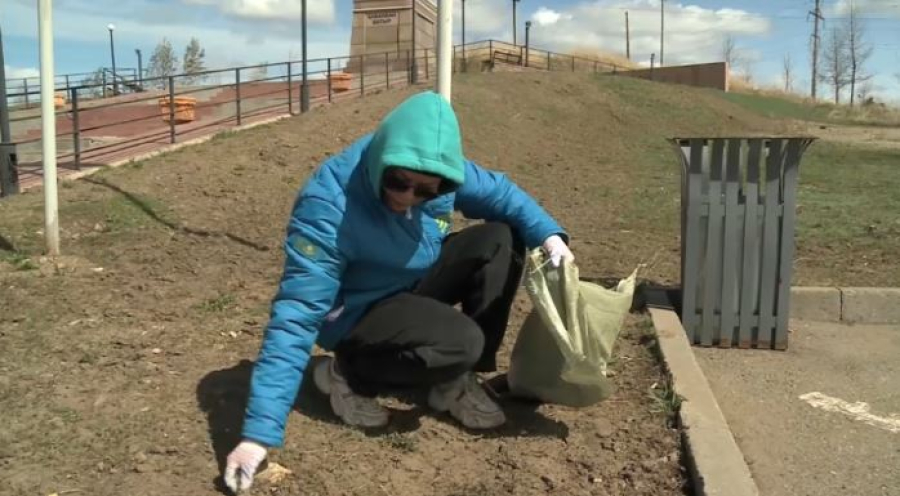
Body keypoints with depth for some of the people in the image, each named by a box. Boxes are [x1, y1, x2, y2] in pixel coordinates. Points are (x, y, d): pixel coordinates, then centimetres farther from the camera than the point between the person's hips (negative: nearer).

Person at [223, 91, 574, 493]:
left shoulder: (438, 171, -17)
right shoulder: (327, 206, -34)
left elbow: (498, 191, 0)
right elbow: (297, 316, -35)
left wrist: (548, 233, -19)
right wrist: (259, 431, -37)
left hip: (415, 284, 7)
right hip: (358, 316, -7)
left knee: (501, 239, -12)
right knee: (461, 341, -30)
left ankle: (457, 383, -3)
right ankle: (347, 374, -5)